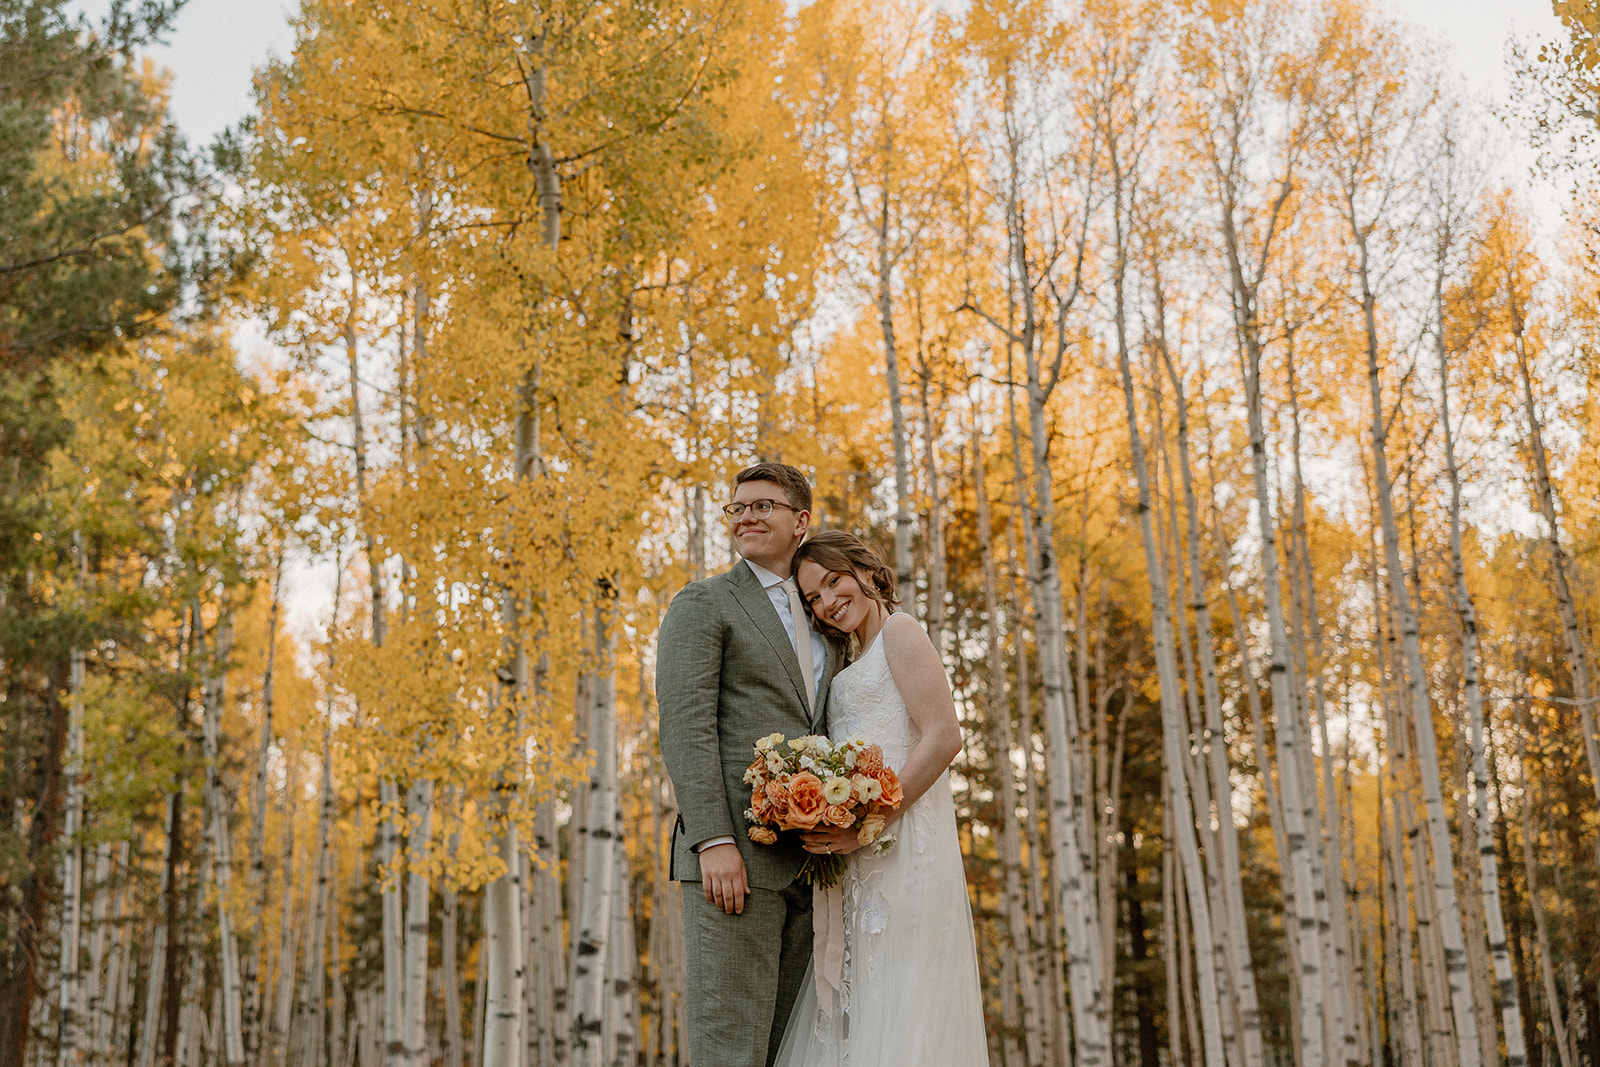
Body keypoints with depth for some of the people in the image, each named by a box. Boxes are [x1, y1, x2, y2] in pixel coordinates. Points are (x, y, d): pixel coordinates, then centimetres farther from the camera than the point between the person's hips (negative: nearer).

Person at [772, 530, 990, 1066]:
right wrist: (836, 830, 5)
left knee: (898, 1011, -10)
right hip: (858, 863, 9)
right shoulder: (857, 662, 24)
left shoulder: (900, 631, -2)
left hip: (900, 842, -9)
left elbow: (943, 737, -13)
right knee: (853, 1020, 4)